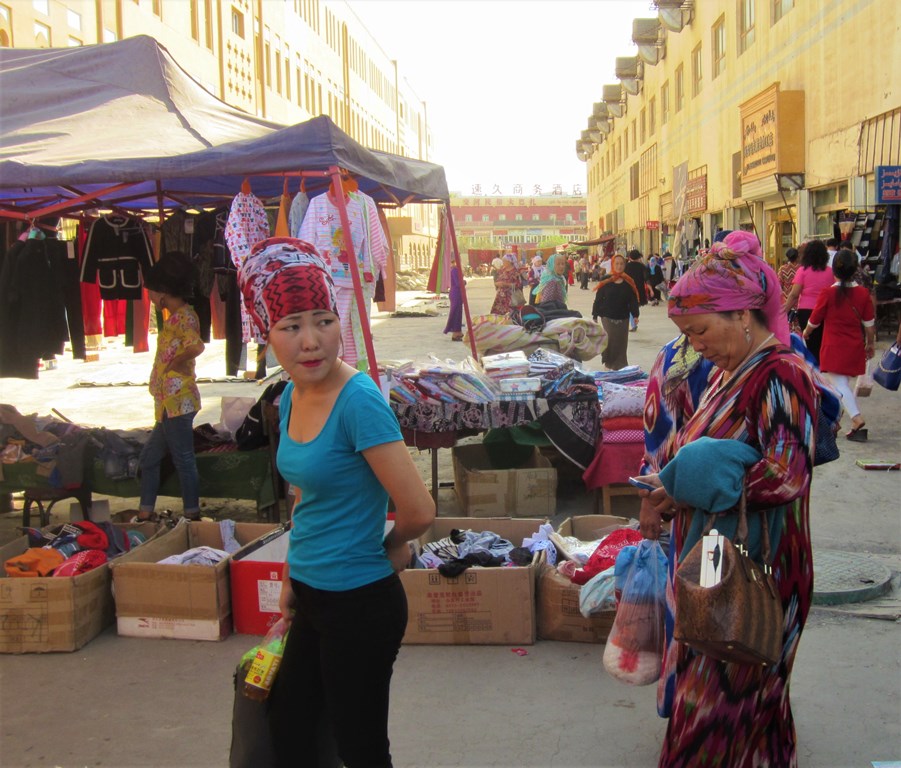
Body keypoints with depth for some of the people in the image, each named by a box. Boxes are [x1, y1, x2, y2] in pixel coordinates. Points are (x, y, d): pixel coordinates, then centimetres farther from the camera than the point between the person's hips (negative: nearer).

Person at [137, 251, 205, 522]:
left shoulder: (182, 316, -15)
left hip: (177, 402, -11)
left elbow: (196, 346, -33)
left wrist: (172, 363, -19)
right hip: (169, 403, 11)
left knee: (184, 461, -2)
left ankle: (192, 515, 7)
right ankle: (146, 512, 26)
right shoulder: (177, 315, 15)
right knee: (149, 457, 17)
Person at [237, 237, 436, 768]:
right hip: (311, 598, 8)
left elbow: (419, 512, -24)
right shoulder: (292, 397, 3)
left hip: (359, 603, -8)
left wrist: (389, 547, -4)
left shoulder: (359, 400, -23)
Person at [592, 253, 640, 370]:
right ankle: (610, 363, 9)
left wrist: (635, 315, -2)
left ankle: (620, 366, 17)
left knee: (621, 343, 5)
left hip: (623, 318, 2)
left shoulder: (629, 282, 2)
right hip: (608, 317, -2)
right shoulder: (605, 281, -4)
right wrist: (595, 316, -3)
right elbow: (598, 299, -2)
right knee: (610, 340, -9)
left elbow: (633, 300, 4)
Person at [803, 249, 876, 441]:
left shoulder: (828, 293, -11)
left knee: (839, 382, -7)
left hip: (834, 346, -5)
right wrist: (871, 343, 18)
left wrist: (806, 332, 21)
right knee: (844, 381, 18)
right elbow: (869, 323, 4)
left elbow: (814, 320, 0)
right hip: (855, 347, 5)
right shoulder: (863, 293, -2)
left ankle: (857, 418, -26)